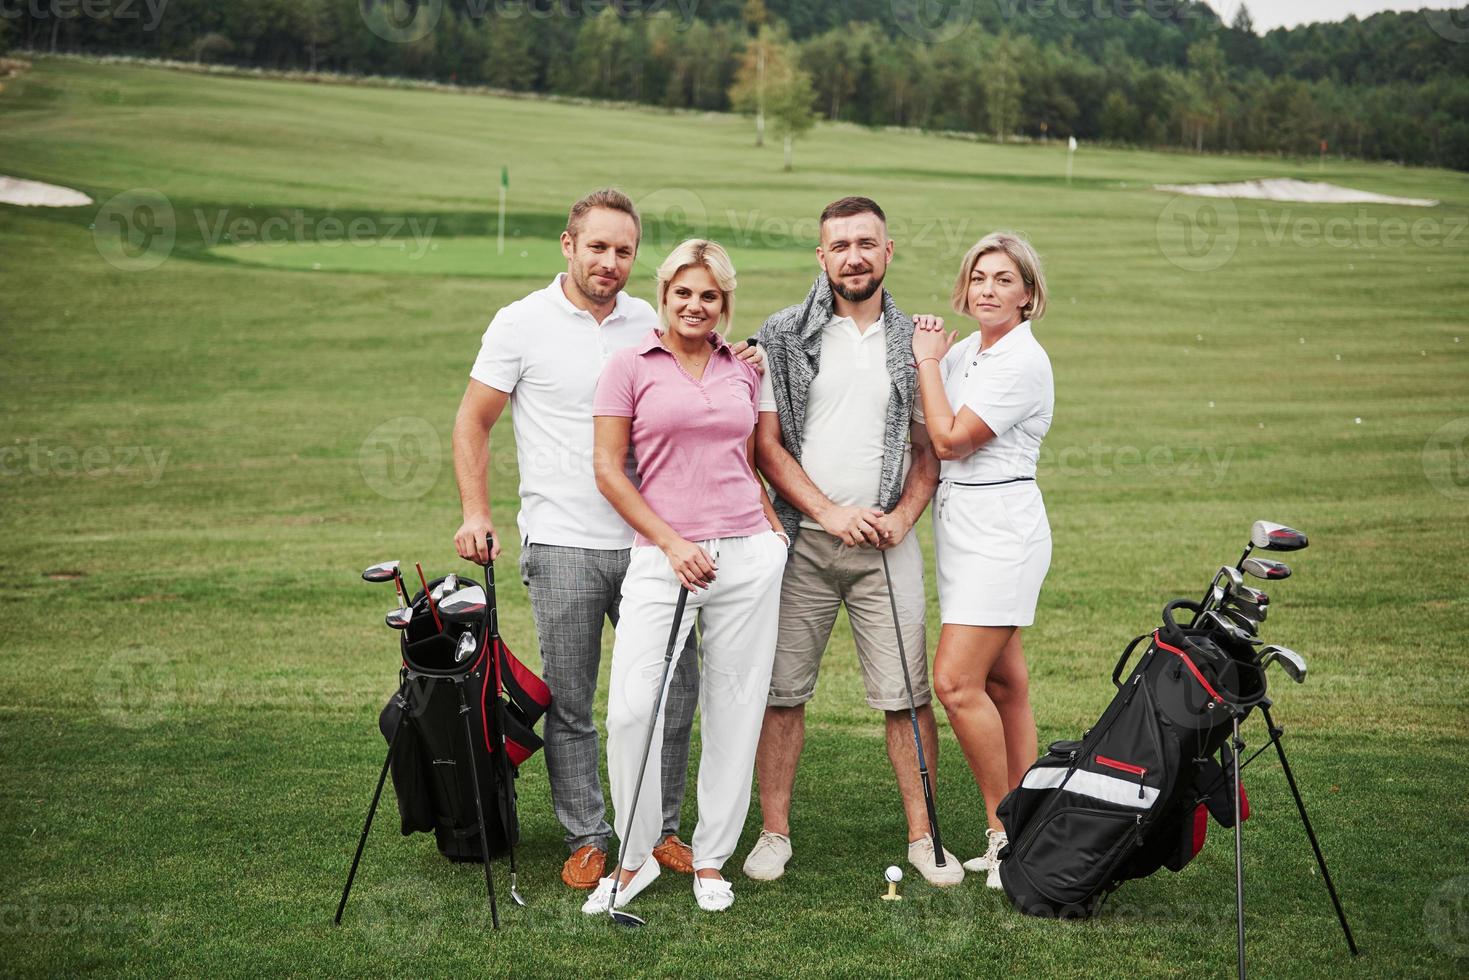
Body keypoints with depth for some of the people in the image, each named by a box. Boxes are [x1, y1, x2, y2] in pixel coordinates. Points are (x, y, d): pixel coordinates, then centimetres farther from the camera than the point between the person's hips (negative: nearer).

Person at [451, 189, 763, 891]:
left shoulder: (653, 325, 9)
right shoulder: (523, 323, -2)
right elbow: (472, 423, 2)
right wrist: (475, 513, -10)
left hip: (646, 539, 4)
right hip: (562, 543, -3)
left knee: (676, 686, 5)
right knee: (569, 702, 3)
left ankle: (660, 829, 20)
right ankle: (586, 839, 16)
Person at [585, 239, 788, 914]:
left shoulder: (744, 371, 12)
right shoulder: (630, 366, 1)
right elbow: (609, 471, -1)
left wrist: (773, 527, 9)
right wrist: (674, 543, -8)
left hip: (747, 555, 3)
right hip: (663, 556, -3)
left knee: (733, 709, 5)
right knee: (631, 707, -12)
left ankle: (711, 860, 18)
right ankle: (633, 858, 6)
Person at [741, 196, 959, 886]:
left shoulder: (915, 342, 9)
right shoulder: (784, 336, 1)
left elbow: (929, 447, 12)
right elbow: (766, 444, -1)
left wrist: (903, 516, -5)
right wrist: (830, 513, -10)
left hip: (886, 543, 1)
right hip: (801, 539, -1)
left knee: (907, 694, 0)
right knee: (783, 690, 2)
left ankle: (923, 835, 10)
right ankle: (774, 833, 12)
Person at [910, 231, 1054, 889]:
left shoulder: (1024, 362, -13)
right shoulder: (965, 353, 14)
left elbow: (950, 439, -15)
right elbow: (931, 437, 15)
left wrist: (928, 361, -6)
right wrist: (930, 357, 6)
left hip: (1000, 528, -9)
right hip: (961, 526, 9)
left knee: (956, 680, -14)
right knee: (1004, 683, 9)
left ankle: (1005, 830, -3)